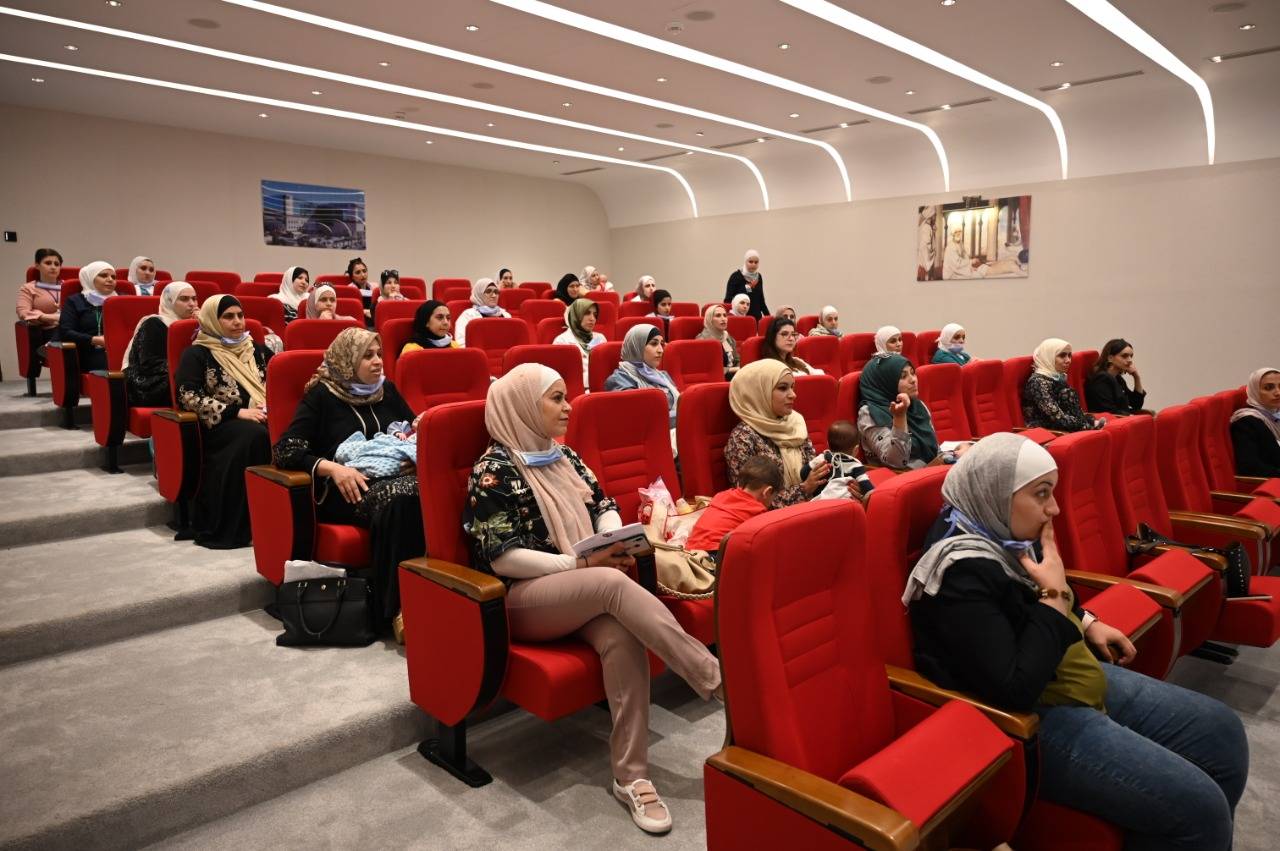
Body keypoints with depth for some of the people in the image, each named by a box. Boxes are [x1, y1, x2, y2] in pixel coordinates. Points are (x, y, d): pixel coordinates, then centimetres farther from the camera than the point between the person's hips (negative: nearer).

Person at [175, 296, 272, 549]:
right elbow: (188, 396, -7)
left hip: (261, 420, 4)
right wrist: (237, 412, -16)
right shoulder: (197, 354, 5)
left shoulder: (257, 350, 20)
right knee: (254, 434, -37)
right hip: (219, 425, -4)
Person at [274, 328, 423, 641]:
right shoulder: (321, 395, 6)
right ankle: (397, 608, -36)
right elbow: (284, 450, -2)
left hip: (393, 476, 4)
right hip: (344, 489, -4)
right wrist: (331, 467, -19)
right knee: (397, 499, -38)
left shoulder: (387, 390, 19)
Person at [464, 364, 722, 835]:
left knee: (622, 636, -28)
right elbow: (503, 558, -14)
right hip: (520, 598, -5)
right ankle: (715, 678, -28)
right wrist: (580, 563, -20)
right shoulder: (494, 470, -9)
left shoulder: (563, 455, 12)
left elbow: (605, 506, 15)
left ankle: (630, 776, -21)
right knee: (614, 583, -33)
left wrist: (616, 541, -8)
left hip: (585, 592, 6)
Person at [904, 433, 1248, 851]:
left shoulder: (1004, 535, 1)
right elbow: (1016, 689, -30)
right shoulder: (962, 573, -28)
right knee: (1200, 807, -13)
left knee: (1223, 733, 13)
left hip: (1081, 680, 10)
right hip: (1033, 718, -10)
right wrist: (1055, 595, -22)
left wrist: (1086, 623, 8)